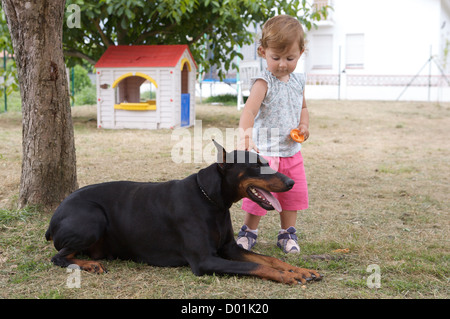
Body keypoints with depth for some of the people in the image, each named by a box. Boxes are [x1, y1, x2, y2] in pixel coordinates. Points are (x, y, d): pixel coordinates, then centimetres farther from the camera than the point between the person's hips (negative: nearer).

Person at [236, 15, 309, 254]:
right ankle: (249, 232, 21)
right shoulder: (263, 82, -17)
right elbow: (249, 111, -32)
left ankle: (287, 234, 29)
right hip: (265, 151, -6)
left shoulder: (298, 81, 4)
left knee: (294, 193, 12)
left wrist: (304, 126, 0)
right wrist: (245, 138, -49)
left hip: (292, 151, 6)